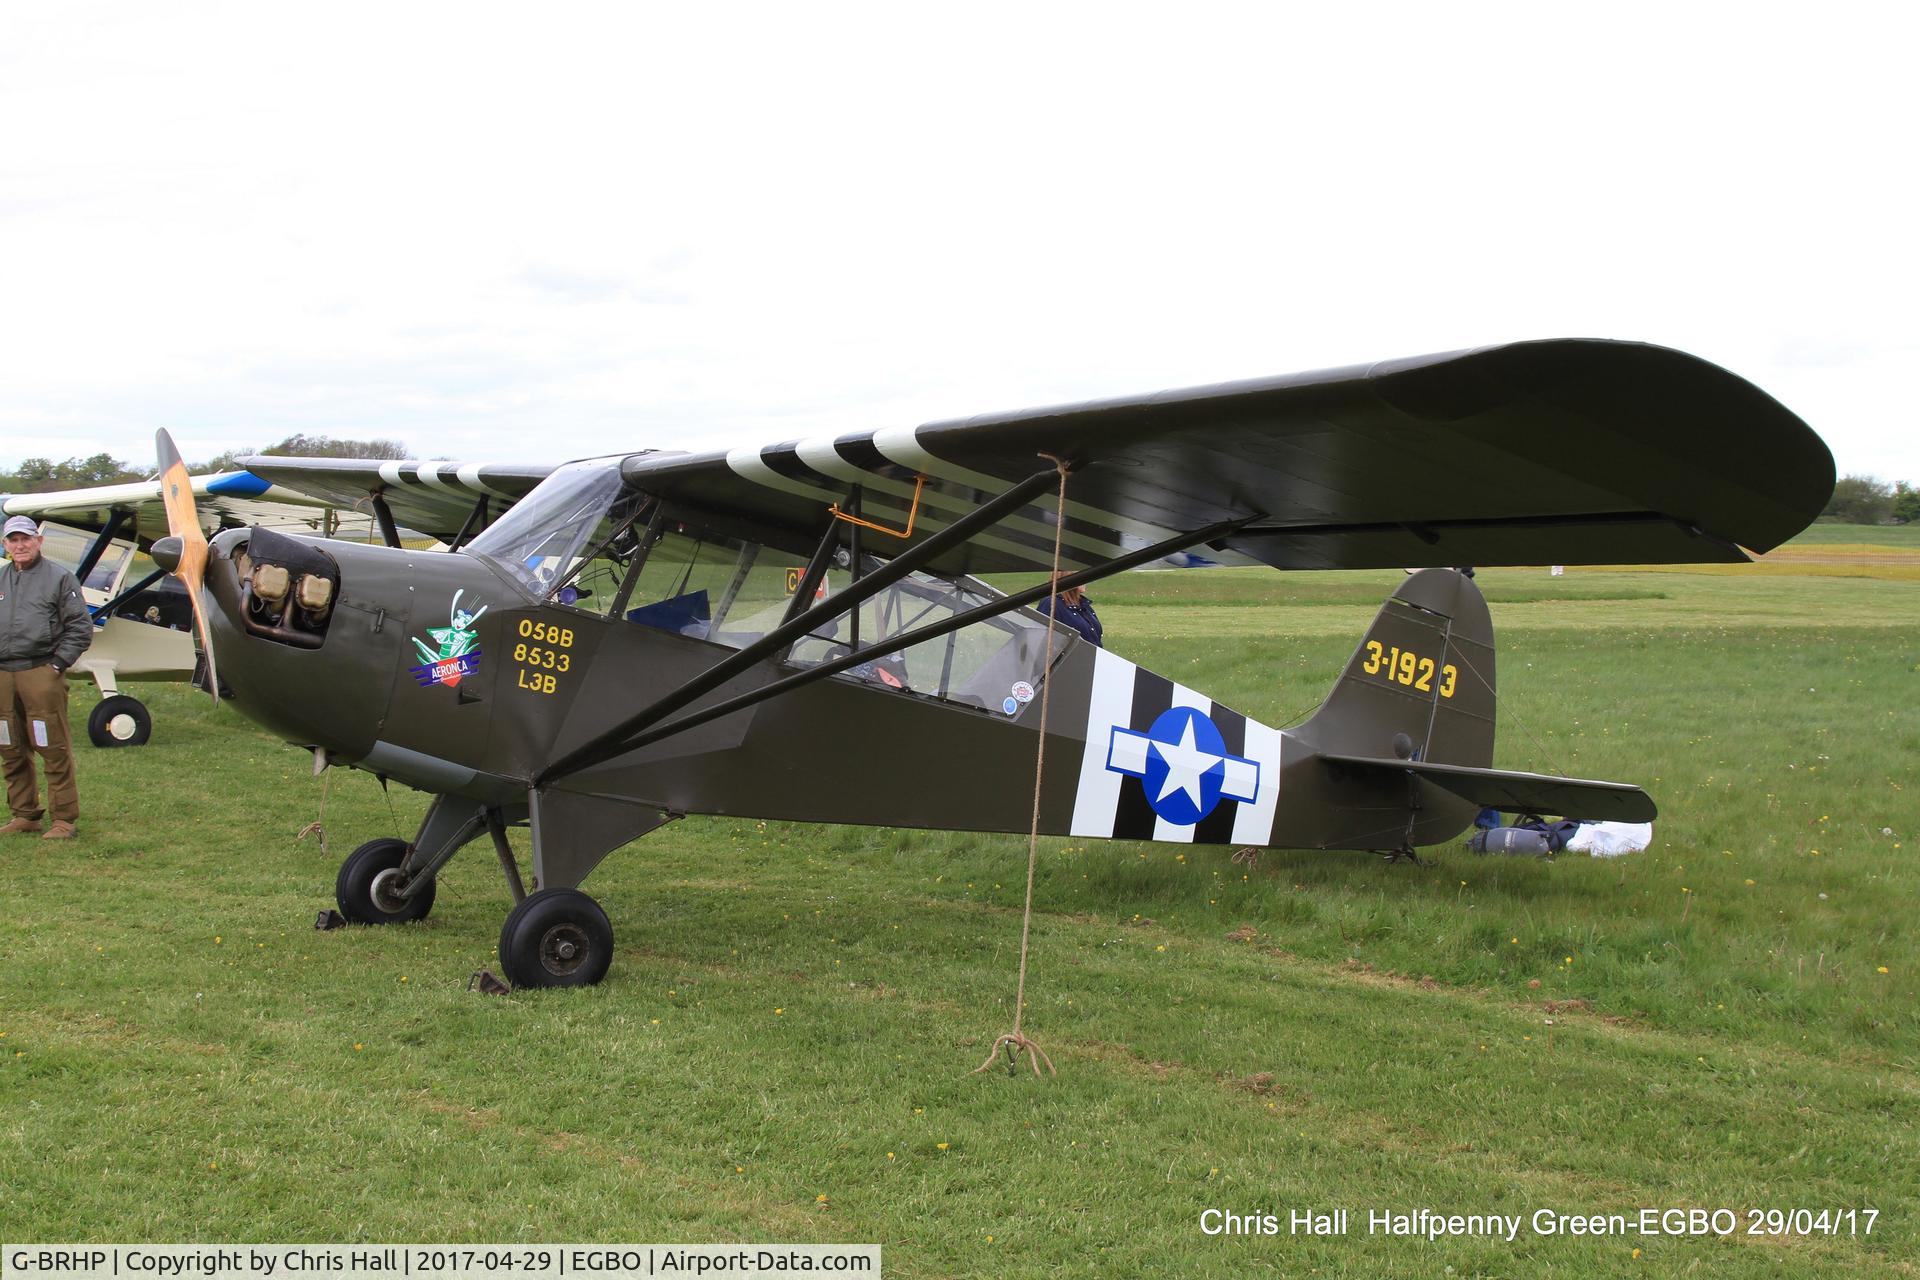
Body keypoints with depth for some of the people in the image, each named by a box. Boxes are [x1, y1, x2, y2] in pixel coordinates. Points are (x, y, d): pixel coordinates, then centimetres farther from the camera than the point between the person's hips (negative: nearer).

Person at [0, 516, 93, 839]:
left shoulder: (59, 578, 0)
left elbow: (81, 627, -2)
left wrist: (58, 664, -8)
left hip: (41, 674, -5)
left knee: (54, 749, -4)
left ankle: (64, 819, 1)